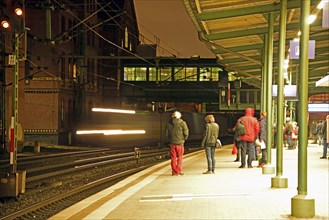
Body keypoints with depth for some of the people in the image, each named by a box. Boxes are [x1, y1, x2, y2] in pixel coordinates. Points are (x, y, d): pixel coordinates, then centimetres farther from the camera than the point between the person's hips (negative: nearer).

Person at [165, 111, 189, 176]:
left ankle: (174, 172, 8)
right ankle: (178, 171, 3)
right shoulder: (182, 123, -5)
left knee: (173, 158, 8)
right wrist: (184, 139, 8)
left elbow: (166, 133, 5)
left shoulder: (169, 123, 2)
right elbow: (186, 133, -8)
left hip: (172, 143, 2)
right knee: (179, 158, 7)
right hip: (180, 143, -2)